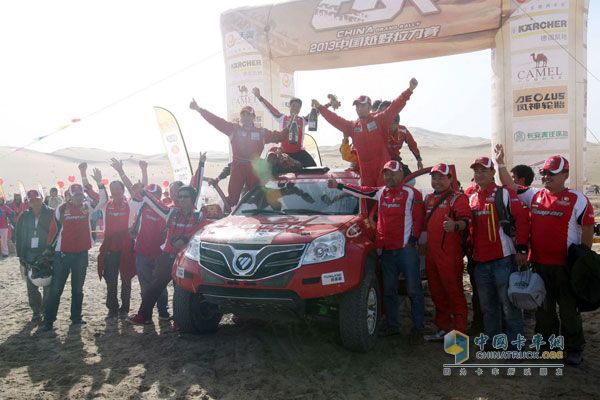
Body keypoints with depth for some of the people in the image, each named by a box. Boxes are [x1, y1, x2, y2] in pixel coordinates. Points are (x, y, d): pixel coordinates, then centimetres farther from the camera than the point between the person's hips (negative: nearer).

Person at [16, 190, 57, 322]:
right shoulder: (25, 216, 8)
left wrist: (50, 248, -11)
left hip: (46, 254, -4)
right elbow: (19, 237, 11)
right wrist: (21, 255, 6)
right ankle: (36, 312, 20)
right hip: (29, 256, 4)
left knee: (48, 286, 0)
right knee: (31, 287, 8)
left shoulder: (51, 214, -3)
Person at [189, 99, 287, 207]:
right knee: (232, 196, -2)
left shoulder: (261, 132, 7)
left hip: (254, 167, 1)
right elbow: (217, 121, -1)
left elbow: (279, 136, 6)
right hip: (237, 166, -1)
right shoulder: (234, 129, 4)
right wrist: (199, 109, -7)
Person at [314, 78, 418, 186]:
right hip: (365, 171, 5)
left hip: (383, 167, -4)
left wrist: (409, 90, -23)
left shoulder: (380, 120, -1)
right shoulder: (352, 126, 11)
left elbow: (394, 107, -11)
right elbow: (335, 120, 9)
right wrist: (319, 107, 5)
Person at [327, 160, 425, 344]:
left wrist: (413, 240, -10)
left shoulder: (411, 193, -4)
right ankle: (392, 326, 24)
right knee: (389, 291, 13)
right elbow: (361, 191, 17)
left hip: (406, 249, -6)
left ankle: (418, 329, 6)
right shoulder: (381, 192, 13)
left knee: (414, 290, -1)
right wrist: (338, 186, 15)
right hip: (387, 250, 6)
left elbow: (418, 219, -5)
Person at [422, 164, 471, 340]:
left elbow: (465, 220, -18)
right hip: (431, 252, 8)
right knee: (437, 292, 15)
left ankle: (460, 331, 4)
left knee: (454, 292, -4)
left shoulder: (457, 198, -5)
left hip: (450, 254, -8)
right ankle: (443, 328, 29)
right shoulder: (429, 198, 17)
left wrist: (455, 225, -37)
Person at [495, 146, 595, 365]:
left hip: (565, 265, -4)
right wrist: (501, 164, 3)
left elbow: (588, 230, -2)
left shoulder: (577, 199, -4)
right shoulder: (534, 195, 8)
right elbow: (510, 187, 11)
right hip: (538, 263, 4)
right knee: (543, 308, 15)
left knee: (569, 309, 5)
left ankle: (574, 349, 20)